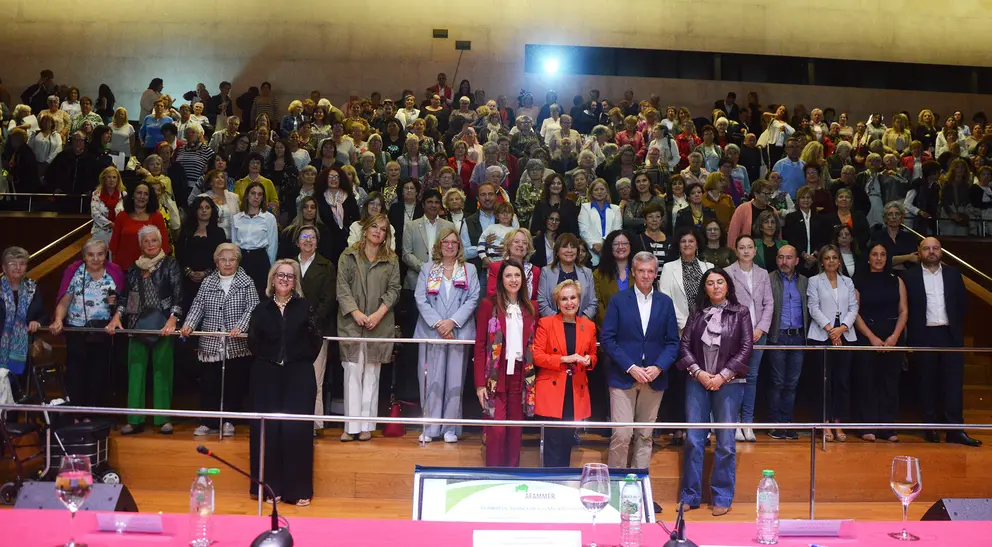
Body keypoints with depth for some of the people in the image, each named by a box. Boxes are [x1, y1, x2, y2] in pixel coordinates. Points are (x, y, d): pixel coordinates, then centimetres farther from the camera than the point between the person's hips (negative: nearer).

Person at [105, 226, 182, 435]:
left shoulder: (170, 264, 0)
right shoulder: (134, 268, 13)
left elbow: (177, 294, -8)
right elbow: (124, 295, 12)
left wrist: (172, 320, -19)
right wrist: (117, 316, -3)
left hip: (162, 325, -4)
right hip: (138, 324, 4)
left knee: (162, 369, 0)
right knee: (135, 369, 3)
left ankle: (163, 418, 8)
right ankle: (135, 419, 9)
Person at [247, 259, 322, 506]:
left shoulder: (304, 307, 3)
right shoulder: (262, 308, 7)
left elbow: (315, 341, 2)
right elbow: (253, 342, 7)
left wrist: (302, 362, 0)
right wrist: (267, 360, 3)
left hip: (298, 375, -1)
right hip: (266, 375, 2)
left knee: (296, 428, -5)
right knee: (266, 428, -2)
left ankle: (298, 488, 3)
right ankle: (270, 485, 11)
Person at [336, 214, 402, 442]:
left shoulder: (391, 260, 10)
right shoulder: (348, 256, 7)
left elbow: (393, 289, 4)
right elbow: (342, 286, 0)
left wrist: (379, 313, -10)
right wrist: (355, 312, -12)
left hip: (379, 324, 1)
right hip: (351, 322, -1)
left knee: (371, 373, 5)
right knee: (352, 371, -3)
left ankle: (367, 425, 9)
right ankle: (352, 426, 0)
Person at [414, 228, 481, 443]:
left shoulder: (470, 270, 11)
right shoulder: (427, 268, 11)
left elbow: (473, 299, 1)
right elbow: (420, 299, 1)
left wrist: (452, 322, -11)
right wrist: (438, 323, -11)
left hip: (459, 332, 0)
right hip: (431, 331, 0)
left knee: (454, 378, 1)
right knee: (432, 379, -1)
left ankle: (450, 428, 8)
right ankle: (430, 427, 6)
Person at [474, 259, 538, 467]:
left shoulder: (531, 308, 9)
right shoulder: (488, 305, -2)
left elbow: (534, 345, 11)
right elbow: (480, 346, -4)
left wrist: (533, 377, 2)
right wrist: (480, 383, -9)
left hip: (521, 376, 3)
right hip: (496, 375, -3)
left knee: (515, 429, 9)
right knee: (496, 429, -5)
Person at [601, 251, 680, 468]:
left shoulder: (665, 302, 8)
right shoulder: (618, 300, 0)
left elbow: (672, 342, 7)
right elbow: (607, 338, -4)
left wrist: (659, 367, -10)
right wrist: (630, 367, -13)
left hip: (655, 378, 3)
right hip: (623, 376, -2)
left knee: (645, 436, 8)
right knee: (621, 434, -6)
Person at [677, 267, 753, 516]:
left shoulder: (741, 313, 4)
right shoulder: (697, 312, 9)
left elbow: (746, 348, -2)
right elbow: (684, 344, 5)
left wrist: (722, 376, -9)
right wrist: (698, 372, -9)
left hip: (728, 382, -2)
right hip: (697, 381, 2)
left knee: (725, 442, 1)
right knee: (694, 439, 3)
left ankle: (722, 498, 13)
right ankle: (690, 496, 13)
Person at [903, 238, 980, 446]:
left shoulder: (953, 274, 10)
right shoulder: (910, 276, 1)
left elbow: (963, 302, 13)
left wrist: (956, 325, 6)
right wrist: (911, 332, -4)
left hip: (950, 335, 2)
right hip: (924, 336, -2)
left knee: (953, 382, -1)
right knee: (927, 384, 3)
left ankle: (955, 429, 1)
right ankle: (931, 428, 11)